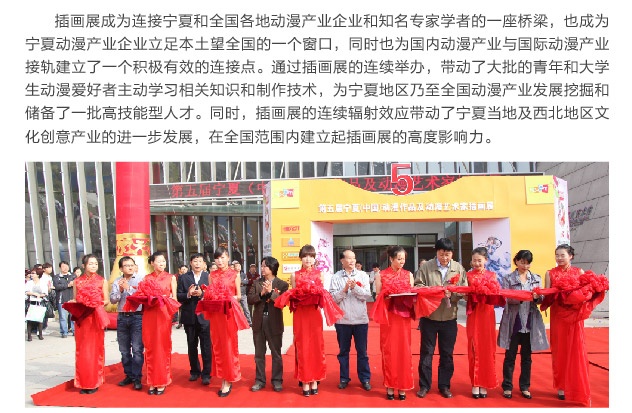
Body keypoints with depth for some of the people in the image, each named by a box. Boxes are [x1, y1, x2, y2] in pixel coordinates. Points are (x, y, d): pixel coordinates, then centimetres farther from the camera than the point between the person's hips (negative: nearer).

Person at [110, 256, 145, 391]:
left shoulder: (141, 279, -3)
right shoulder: (117, 282, 8)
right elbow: (112, 300, 3)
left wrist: (128, 288, -15)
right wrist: (120, 290, -13)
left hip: (137, 317, -4)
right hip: (122, 318, 4)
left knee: (137, 349, -6)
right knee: (124, 350, 12)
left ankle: (137, 378, 2)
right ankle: (129, 375, 25)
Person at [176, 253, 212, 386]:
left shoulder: (209, 277, 0)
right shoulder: (183, 277, 6)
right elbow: (178, 296, 1)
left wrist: (201, 294, -22)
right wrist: (188, 294, -18)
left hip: (205, 316, -2)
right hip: (189, 316, 3)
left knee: (206, 346, -2)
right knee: (192, 346, 14)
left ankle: (206, 374, 8)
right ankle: (195, 371, 28)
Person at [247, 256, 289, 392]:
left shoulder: (282, 284, -4)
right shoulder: (256, 282, 6)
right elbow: (250, 299, -3)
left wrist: (270, 292, -22)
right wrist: (261, 293, -18)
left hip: (274, 322, -3)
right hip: (259, 322, 3)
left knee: (276, 353, 7)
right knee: (259, 353, 11)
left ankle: (277, 380, 19)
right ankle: (259, 380, 21)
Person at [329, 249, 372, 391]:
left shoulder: (363, 275, 4)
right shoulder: (336, 277, 1)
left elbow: (367, 295, -4)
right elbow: (333, 298, -5)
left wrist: (355, 287, -17)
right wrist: (344, 289, -17)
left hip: (360, 319, 0)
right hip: (342, 320, 0)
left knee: (362, 351, 8)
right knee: (343, 351, 11)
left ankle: (365, 379, 19)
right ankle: (344, 378, 22)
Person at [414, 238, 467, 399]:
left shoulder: (459, 268, 2)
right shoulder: (426, 266, -4)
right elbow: (417, 286, -6)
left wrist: (452, 293, -19)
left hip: (449, 317, 2)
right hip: (429, 315, -1)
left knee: (447, 353, 11)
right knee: (426, 352, 7)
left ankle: (444, 385, 25)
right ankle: (424, 385, 19)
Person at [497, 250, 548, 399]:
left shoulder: (536, 279, 9)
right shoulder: (508, 279, 0)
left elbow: (541, 299, 5)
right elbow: (506, 299, -8)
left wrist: (537, 297, -18)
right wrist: (521, 298, -25)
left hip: (530, 322, 3)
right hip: (513, 321, -3)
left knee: (526, 356, 11)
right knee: (510, 356, 4)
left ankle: (525, 387, 23)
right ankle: (507, 387, 15)